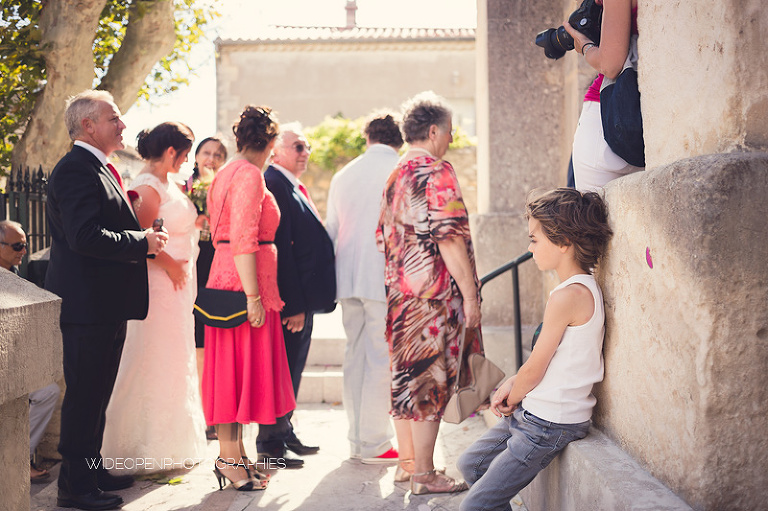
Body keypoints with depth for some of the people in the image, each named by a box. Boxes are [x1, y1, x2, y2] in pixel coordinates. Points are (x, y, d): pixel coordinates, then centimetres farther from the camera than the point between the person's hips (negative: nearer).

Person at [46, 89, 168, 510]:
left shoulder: (98, 169, 18)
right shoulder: (76, 168, -15)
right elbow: (84, 236, -26)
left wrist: (146, 239, 10)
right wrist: (143, 242, -17)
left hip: (107, 304, 10)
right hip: (88, 303, -10)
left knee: (96, 394, 17)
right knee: (84, 394, -3)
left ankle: (90, 469, 28)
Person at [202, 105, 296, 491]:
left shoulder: (226, 173, 16)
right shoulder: (249, 174, -13)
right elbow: (243, 239, -21)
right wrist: (253, 296, -23)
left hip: (226, 276, 10)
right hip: (244, 282, -10)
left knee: (235, 370, 12)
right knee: (242, 367, -5)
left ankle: (235, 452, 19)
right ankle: (229, 458, -1)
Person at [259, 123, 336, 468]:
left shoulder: (293, 187, 17)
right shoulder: (274, 185, -16)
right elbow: (280, 247, -22)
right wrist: (294, 304, -24)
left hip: (303, 297, 10)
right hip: (290, 300, -10)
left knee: (292, 367, 18)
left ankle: (284, 433, 29)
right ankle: (271, 445, 7)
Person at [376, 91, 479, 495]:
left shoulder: (395, 177, 15)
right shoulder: (437, 173, -13)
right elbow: (449, 238, -19)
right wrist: (470, 295, -17)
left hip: (399, 291, 9)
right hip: (434, 292, -9)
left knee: (405, 374, 13)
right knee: (429, 378, -4)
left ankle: (406, 463, 22)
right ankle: (424, 474, 0)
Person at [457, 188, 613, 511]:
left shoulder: (568, 296, -25)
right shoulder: (583, 286, 7)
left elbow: (533, 370, -19)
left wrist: (511, 400, 0)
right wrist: (512, 385, 1)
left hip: (549, 425, -10)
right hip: (533, 413, 10)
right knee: (470, 464, 21)